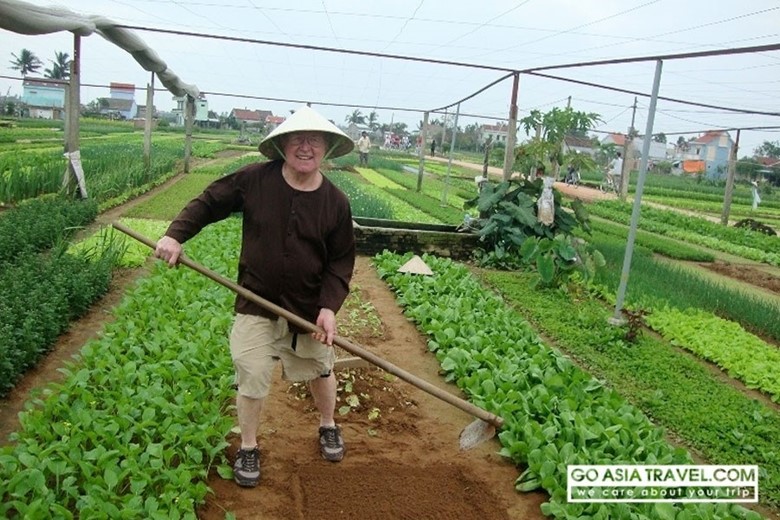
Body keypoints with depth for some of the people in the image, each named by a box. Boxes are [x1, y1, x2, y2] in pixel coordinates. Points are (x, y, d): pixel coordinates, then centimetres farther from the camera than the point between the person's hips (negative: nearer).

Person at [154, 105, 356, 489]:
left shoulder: (335, 202, -10)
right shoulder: (255, 180, -11)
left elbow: (342, 260, -6)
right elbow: (208, 202, 1)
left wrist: (329, 306, -17)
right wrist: (175, 234, -13)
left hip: (309, 306, 1)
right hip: (256, 302, -1)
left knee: (320, 369, 19)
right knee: (251, 377, 2)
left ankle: (328, 425, 48)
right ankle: (248, 448, 27)